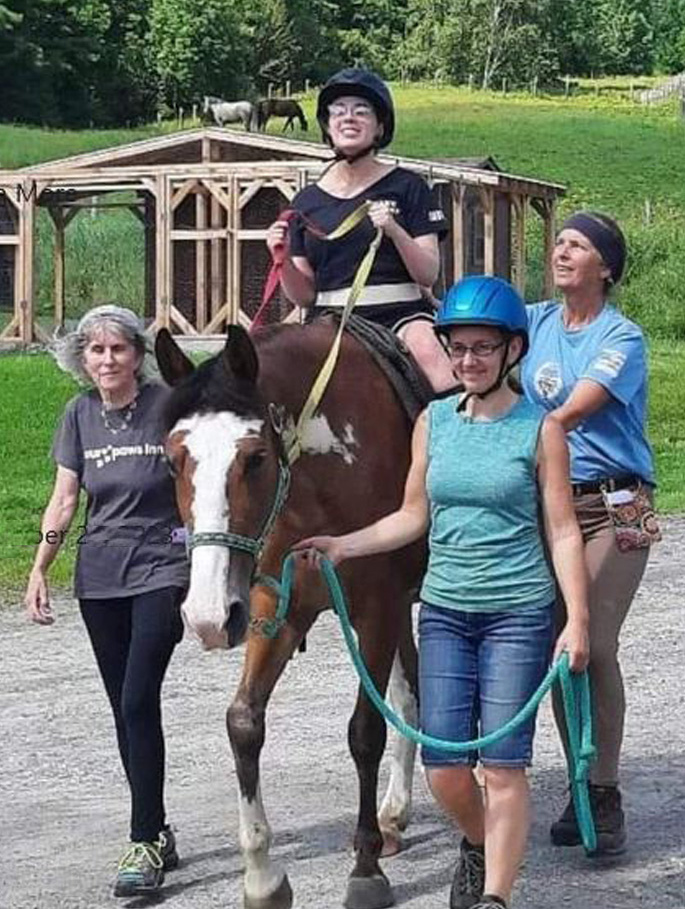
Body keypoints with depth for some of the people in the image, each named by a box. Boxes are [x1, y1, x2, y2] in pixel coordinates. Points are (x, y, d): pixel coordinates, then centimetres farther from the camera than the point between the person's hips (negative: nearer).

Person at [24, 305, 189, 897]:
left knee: (139, 700, -14)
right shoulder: (81, 414, 5)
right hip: (99, 578, 5)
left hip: (160, 570, -5)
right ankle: (156, 833, 19)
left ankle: (145, 842, -10)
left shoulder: (166, 406, -9)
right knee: (125, 708, 8)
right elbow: (64, 499, 8)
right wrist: (40, 568, 0)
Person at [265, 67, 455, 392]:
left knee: (427, 350, -34)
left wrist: (395, 231, -16)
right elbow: (303, 296, 12)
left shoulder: (406, 187, 7)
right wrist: (282, 258, -7)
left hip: (401, 314, -3)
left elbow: (429, 274, 0)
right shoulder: (307, 201, 13)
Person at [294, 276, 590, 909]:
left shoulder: (540, 429, -4)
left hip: (518, 613, -4)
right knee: (444, 765, 4)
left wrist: (577, 620, -10)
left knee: (504, 763, -4)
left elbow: (562, 531, -4)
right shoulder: (434, 421, 6)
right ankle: (479, 845, 33)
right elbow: (413, 517, 11)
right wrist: (343, 545, 0)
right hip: (445, 611, 4)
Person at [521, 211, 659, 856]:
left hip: (613, 507, -5)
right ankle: (581, 787, 14)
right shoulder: (538, 323, 10)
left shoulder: (622, 337, -8)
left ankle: (605, 794, -4)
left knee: (595, 647, -11)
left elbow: (570, 413, -19)